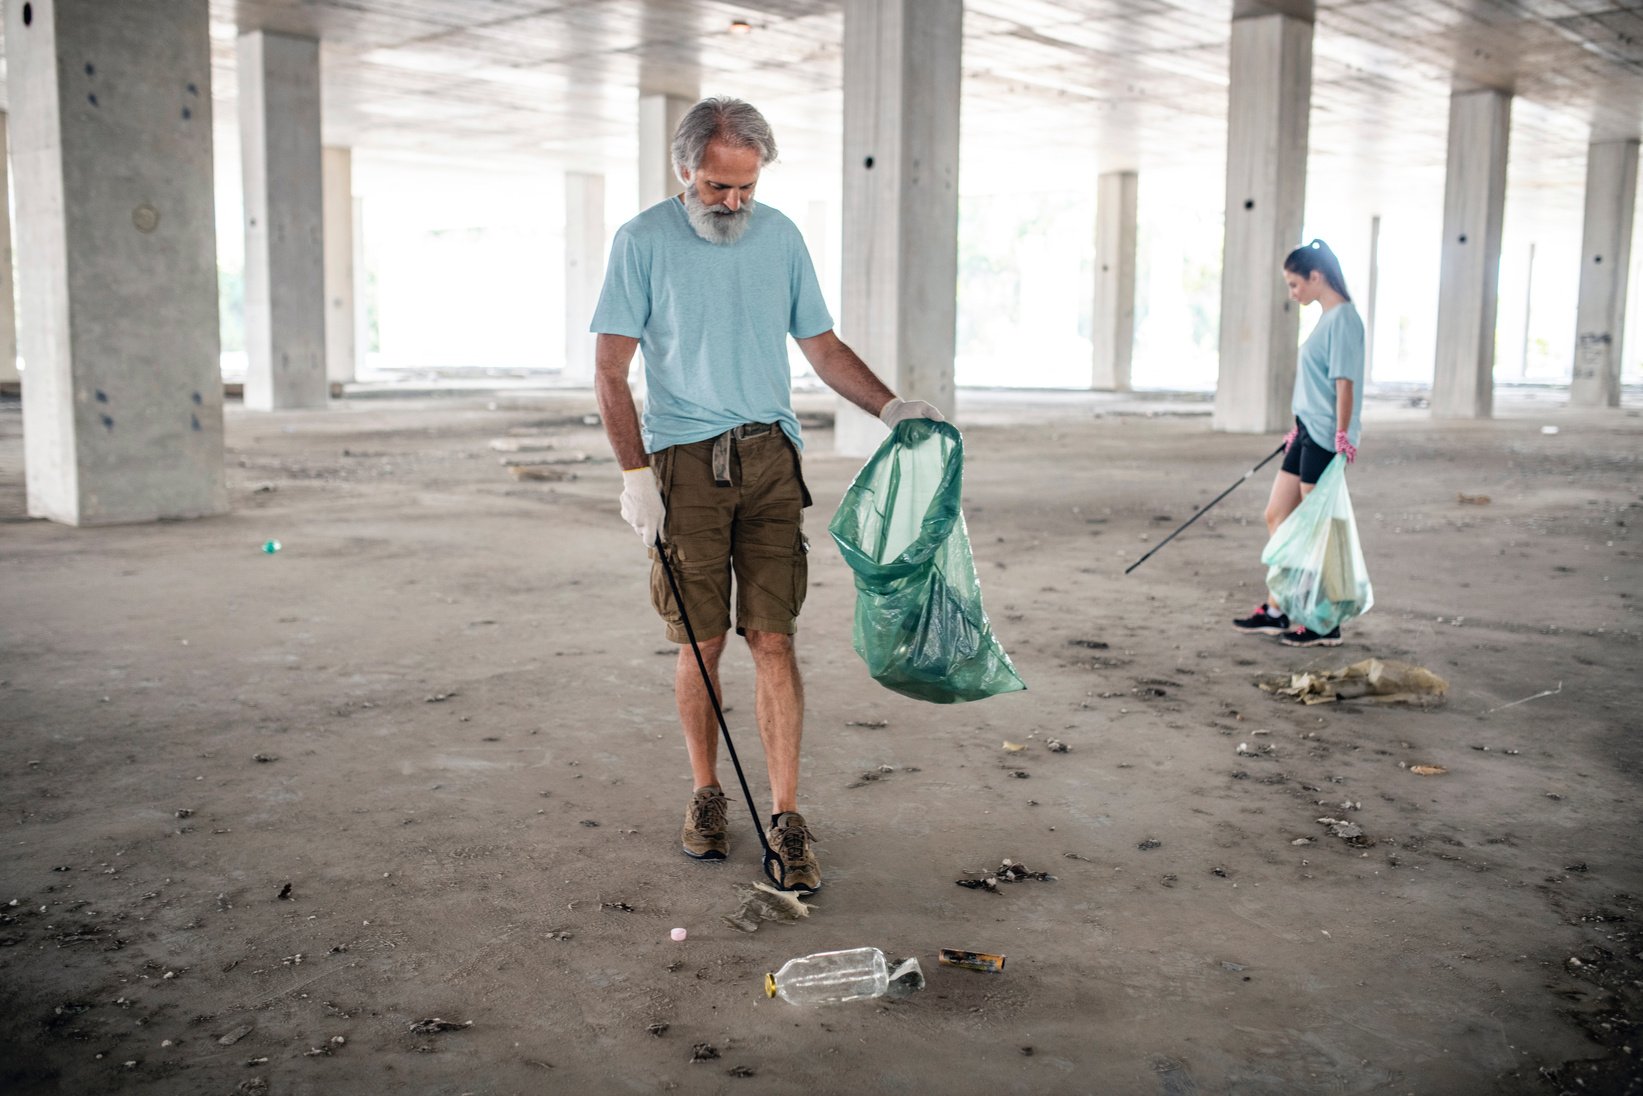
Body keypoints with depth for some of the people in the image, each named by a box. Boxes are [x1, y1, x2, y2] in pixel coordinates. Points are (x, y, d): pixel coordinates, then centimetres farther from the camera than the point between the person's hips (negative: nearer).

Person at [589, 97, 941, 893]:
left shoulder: (781, 237, 11)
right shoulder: (643, 243, 0)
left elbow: (822, 347, 15)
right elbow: (610, 371, -3)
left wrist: (888, 405, 0)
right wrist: (635, 474, -11)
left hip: (770, 455, 2)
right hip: (685, 461, -2)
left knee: (773, 641, -3)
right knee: (701, 643, 3)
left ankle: (786, 819, 3)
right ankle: (706, 796, 22)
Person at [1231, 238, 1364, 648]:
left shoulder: (1343, 317, -13)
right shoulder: (1327, 318, 16)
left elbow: (1344, 382, -20)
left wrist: (1341, 435, -24)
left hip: (1326, 438, -10)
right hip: (1308, 434, 10)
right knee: (1277, 516, 11)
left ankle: (1326, 625, 7)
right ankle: (1275, 611, 18)